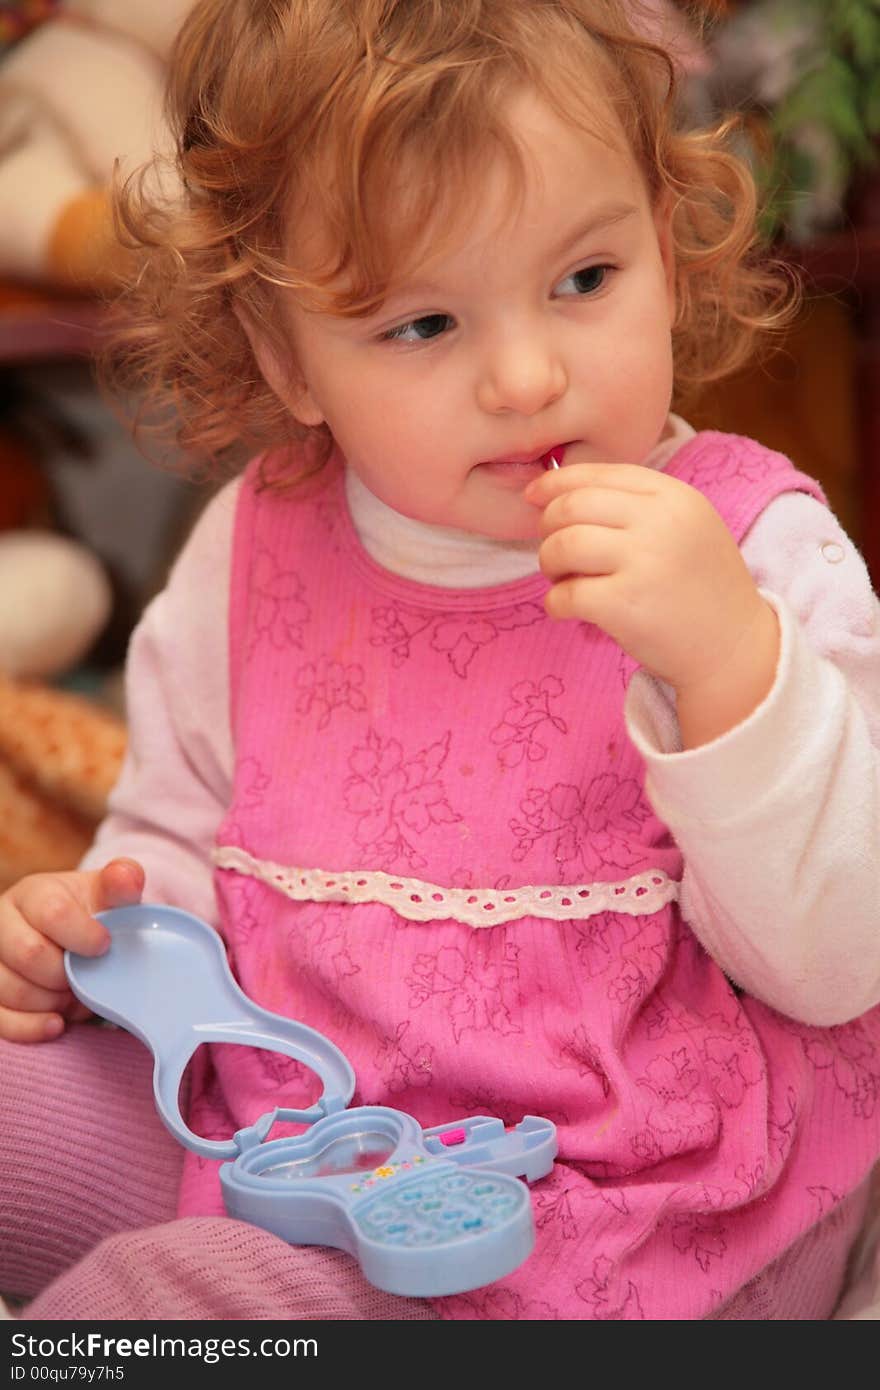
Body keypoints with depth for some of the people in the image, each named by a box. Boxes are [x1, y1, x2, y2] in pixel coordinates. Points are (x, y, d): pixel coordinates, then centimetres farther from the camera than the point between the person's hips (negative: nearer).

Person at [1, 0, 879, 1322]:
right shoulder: (248, 559, 2)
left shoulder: (759, 554, -11)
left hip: (636, 1202, -5)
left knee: (163, 1289, -25)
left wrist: (731, 655, -32)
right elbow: (179, 844, 18)